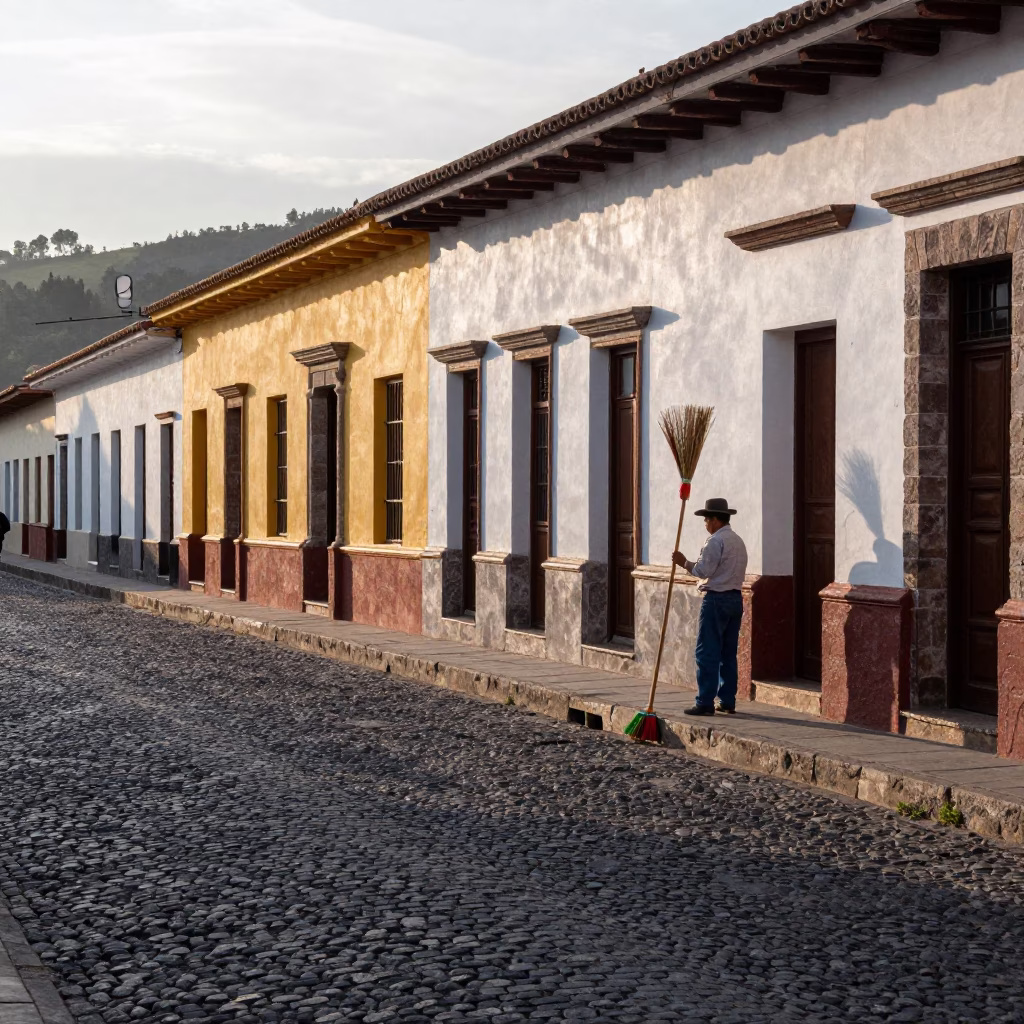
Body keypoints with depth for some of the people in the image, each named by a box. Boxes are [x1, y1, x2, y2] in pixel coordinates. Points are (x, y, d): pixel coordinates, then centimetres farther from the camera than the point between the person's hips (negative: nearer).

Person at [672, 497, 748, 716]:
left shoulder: (715, 541, -12)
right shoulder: (738, 541, 17)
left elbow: (703, 571, -17)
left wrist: (684, 562, -4)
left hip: (716, 599, -9)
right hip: (735, 598, 9)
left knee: (707, 653, -7)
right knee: (728, 653, 10)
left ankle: (705, 702, -9)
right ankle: (727, 701, 11)